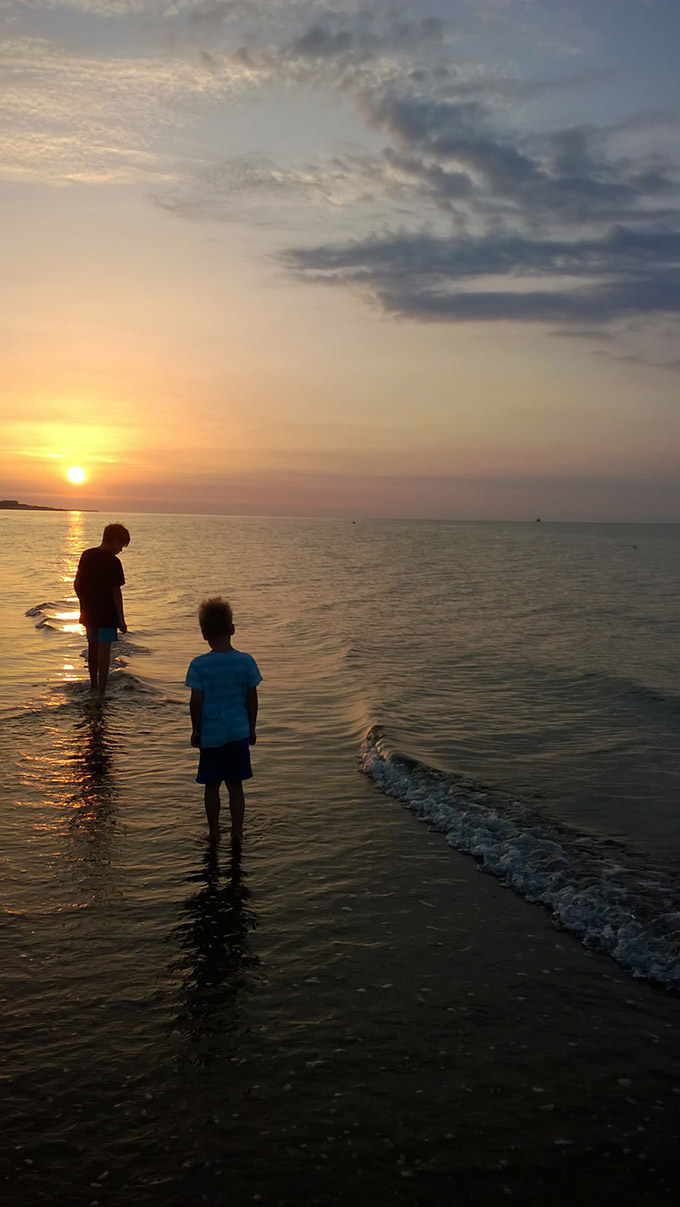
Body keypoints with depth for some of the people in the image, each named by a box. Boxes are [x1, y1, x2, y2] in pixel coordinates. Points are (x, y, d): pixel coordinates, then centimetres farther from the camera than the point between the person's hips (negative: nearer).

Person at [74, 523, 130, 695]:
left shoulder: (86, 555, 4)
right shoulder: (113, 562, -15)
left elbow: (77, 584, 8)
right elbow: (116, 591, -16)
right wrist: (121, 619, -13)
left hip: (89, 612, 6)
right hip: (106, 613, -6)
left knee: (93, 647, 18)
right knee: (104, 650, -1)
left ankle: (94, 686, 31)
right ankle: (101, 691, -1)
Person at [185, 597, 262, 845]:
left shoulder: (199, 665, -13)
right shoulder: (246, 661, -6)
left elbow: (196, 702, -10)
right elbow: (252, 699, 0)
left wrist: (196, 730, 4)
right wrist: (252, 729, 12)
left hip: (211, 734, -2)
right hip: (239, 732, 2)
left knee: (212, 786, 14)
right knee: (235, 785, 13)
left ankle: (214, 832, 25)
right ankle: (237, 832, 20)